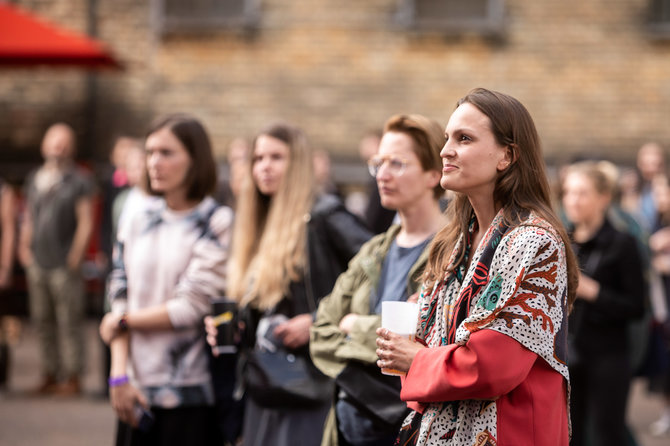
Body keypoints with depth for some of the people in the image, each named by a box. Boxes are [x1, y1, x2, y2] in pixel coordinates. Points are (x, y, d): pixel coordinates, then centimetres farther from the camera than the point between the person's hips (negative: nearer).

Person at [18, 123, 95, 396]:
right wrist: (24, 247, 9)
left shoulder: (78, 181, -1)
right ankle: (50, 375, 18)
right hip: (37, 263, 6)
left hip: (65, 264, -6)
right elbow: (28, 217, 20)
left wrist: (76, 255, -10)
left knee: (69, 321, -4)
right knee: (42, 320, 9)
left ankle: (72, 377, 2)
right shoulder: (34, 179, 15)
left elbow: (85, 222, -4)